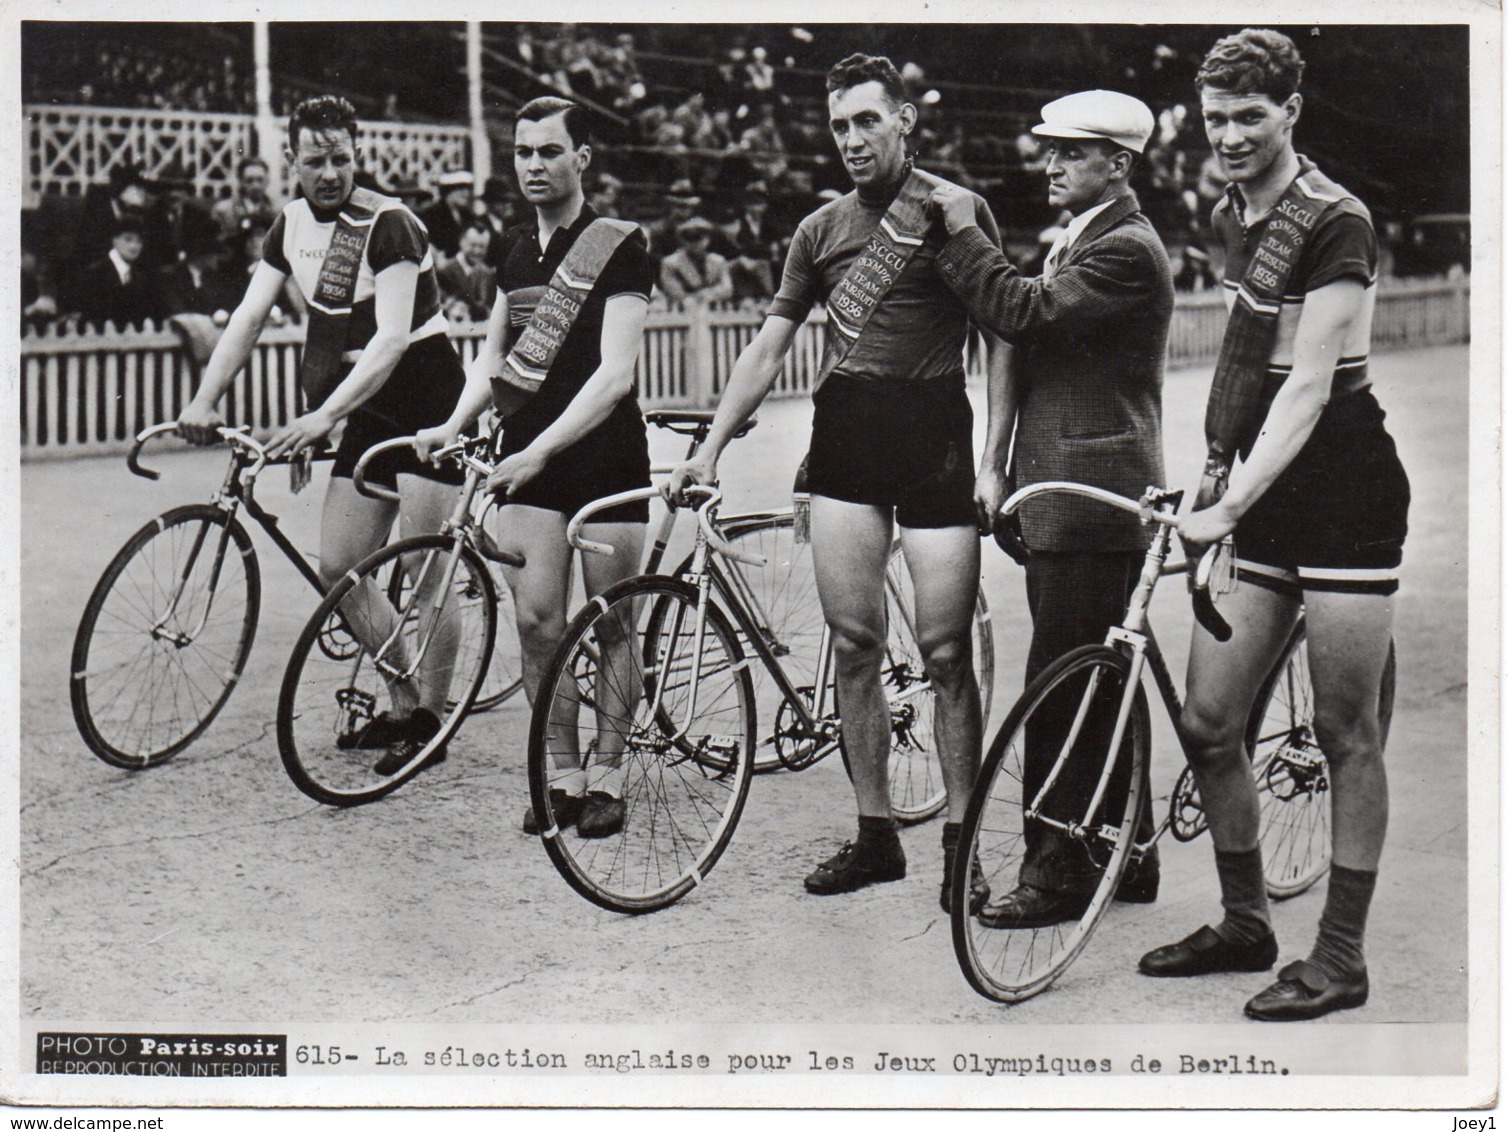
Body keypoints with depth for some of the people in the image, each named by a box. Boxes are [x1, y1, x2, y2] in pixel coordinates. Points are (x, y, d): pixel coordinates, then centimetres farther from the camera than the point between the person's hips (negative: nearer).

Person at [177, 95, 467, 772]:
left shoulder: (389, 224, -17)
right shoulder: (293, 225, 5)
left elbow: (392, 340, -27)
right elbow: (249, 316, 3)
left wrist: (324, 416, -36)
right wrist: (204, 401, -10)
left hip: (428, 407, -7)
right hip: (367, 415, 7)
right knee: (337, 569, 3)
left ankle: (429, 721, 3)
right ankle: (402, 702, 17)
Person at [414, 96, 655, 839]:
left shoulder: (619, 248, -7)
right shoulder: (516, 249, 12)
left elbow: (615, 372, -17)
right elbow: (493, 352, 20)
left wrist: (540, 449, -26)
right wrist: (455, 423, 1)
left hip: (604, 456, -4)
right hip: (524, 458, 4)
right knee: (536, 622, -3)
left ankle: (606, 776, 16)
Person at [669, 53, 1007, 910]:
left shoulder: (956, 211, 2)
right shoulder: (822, 229, 15)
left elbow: (1000, 340, 0)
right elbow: (769, 347, 16)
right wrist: (711, 448, 9)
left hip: (933, 435, -4)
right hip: (843, 437, 4)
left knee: (945, 652, -5)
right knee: (854, 645, 4)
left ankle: (962, 841, 5)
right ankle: (876, 833, 14)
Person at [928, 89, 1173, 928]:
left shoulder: (1126, 249, -11)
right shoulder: (1079, 241, 21)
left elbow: (1024, 313, -23)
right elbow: (1029, 347, 19)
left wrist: (963, 231, -14)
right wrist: (996, 464, 12)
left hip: (1093, 498, -10)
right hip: (1061, 493, 10)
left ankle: (1059, 874, -2)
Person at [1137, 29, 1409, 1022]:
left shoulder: (1334, 222, -13)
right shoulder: (1233, 216, 12)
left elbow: (1309, 387, -20)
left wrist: (1229, 507, -27)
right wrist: (1221, 468, 19)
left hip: (1345, 493, -8)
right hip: (1266, 497, 8)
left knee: (1346, 735, -1)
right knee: (1206, 725, 5)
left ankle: (1341, 960, 9)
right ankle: (1246, 925, 22)